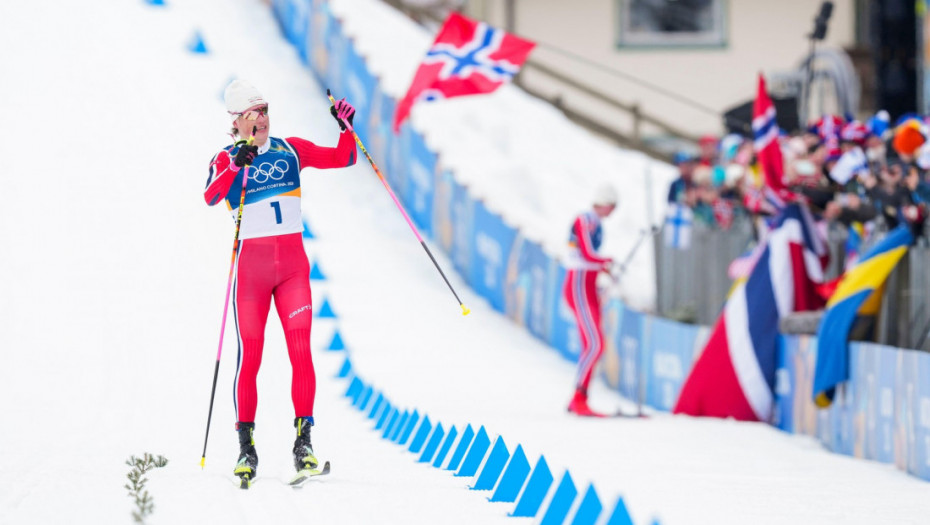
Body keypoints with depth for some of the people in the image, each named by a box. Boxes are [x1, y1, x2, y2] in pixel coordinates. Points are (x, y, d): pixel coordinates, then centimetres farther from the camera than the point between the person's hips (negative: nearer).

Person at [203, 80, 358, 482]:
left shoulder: (290, 150, 9)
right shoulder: (227, 159, 0)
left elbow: (343, 159, 8)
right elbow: (210, 196, -20)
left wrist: (346, 127, -9)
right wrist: (236, 165, -35)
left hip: (293, 263, 2)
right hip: (251, 264, -2)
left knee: (301, 351, -9)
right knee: (250, 357, -3)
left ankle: (303, 442, -6)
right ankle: (246, 447, 6)